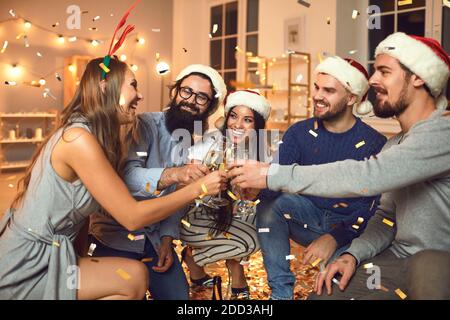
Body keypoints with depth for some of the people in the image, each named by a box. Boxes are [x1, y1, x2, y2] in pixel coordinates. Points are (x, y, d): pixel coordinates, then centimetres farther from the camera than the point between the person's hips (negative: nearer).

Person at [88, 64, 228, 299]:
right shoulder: (143, 125, -18)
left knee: (178, 295, 7)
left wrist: (167, 239, -6)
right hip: (116, 233, -6)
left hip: (155, 236, 6)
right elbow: (127, 176, -35)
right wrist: (173, 174, -51)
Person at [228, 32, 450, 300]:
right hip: (398, 258, 7)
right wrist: (354, 254, -5)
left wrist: (273, 175, -25)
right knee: (321, 294, -3)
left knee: (426, 264, -37)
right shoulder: (395, 144, 12)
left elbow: (368, 176, -29)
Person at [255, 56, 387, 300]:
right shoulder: (300, 132, -2)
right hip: (309, 215, 4)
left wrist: (335, 237, -29)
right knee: (269, 203, -24)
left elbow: (373, 207, -14)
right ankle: (280, 291, -16)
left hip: (349, 226, -4)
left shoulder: (374, 143, -11)